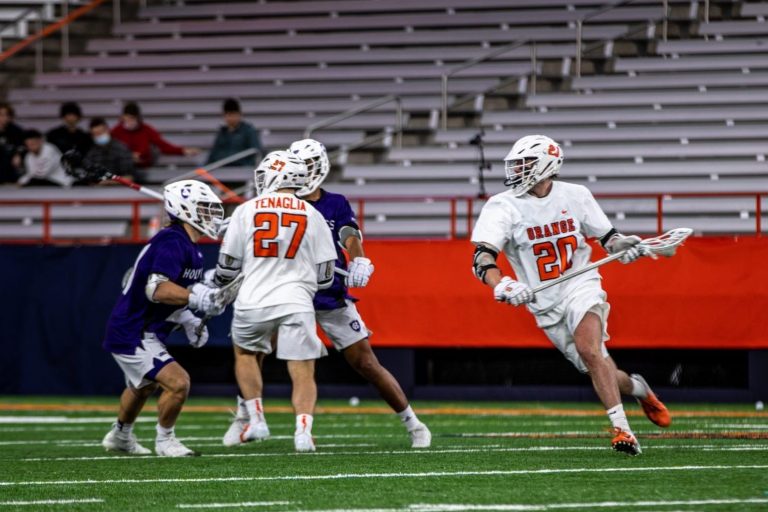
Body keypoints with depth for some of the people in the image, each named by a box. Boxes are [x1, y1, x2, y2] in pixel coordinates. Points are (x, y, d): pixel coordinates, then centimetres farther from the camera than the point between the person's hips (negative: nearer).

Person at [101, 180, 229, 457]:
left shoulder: (187, 246, 10)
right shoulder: (172, 243, -23)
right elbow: (157, 290, -33)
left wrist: (188, 321, 12)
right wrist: (196, 298, -38)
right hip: (133, 336, -11)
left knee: (143, 386, 33)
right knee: (177, 382, -20)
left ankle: (120, 436, 56)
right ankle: (165, 440, 1)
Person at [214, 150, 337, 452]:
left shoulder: (247, 211, 2)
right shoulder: (312, 215, 5)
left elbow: (228, 265, 8)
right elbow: (324, 275, 8)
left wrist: (215, 288, 29)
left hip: (254, 302, 0)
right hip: (296, 302, 0)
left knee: (245, 352, 26)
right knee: (303, 373, 3)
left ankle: (256, 419, 18)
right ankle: (303, 430, -18)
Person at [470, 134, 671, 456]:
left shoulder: (575, 196, 0)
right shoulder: (503, 207, -7)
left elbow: (605, 235, 15)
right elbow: (482, 258, -19)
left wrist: (623, 245, -8)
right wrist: (501, 286, -39)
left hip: (581, 287, -1)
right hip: (545, 305, 1)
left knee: (589, 349, -28)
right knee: (598, 371, 0)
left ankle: (621, 429, -27)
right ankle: (636, 388, 34)